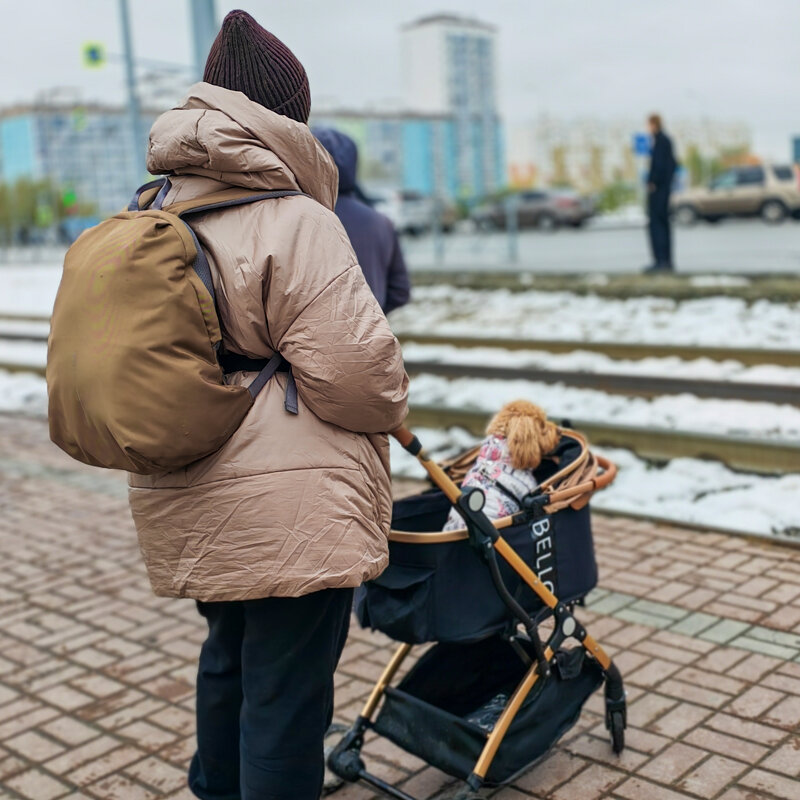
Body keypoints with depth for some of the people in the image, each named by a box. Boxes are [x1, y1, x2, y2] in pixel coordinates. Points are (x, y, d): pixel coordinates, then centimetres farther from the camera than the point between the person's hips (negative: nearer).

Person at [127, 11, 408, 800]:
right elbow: (355, 369, -19)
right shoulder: (294, 224, -16)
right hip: (286, 510, -9)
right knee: (286, 691, 3)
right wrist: (389, 406, 2)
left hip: (191, 505, 9)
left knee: (229, 656, 28)